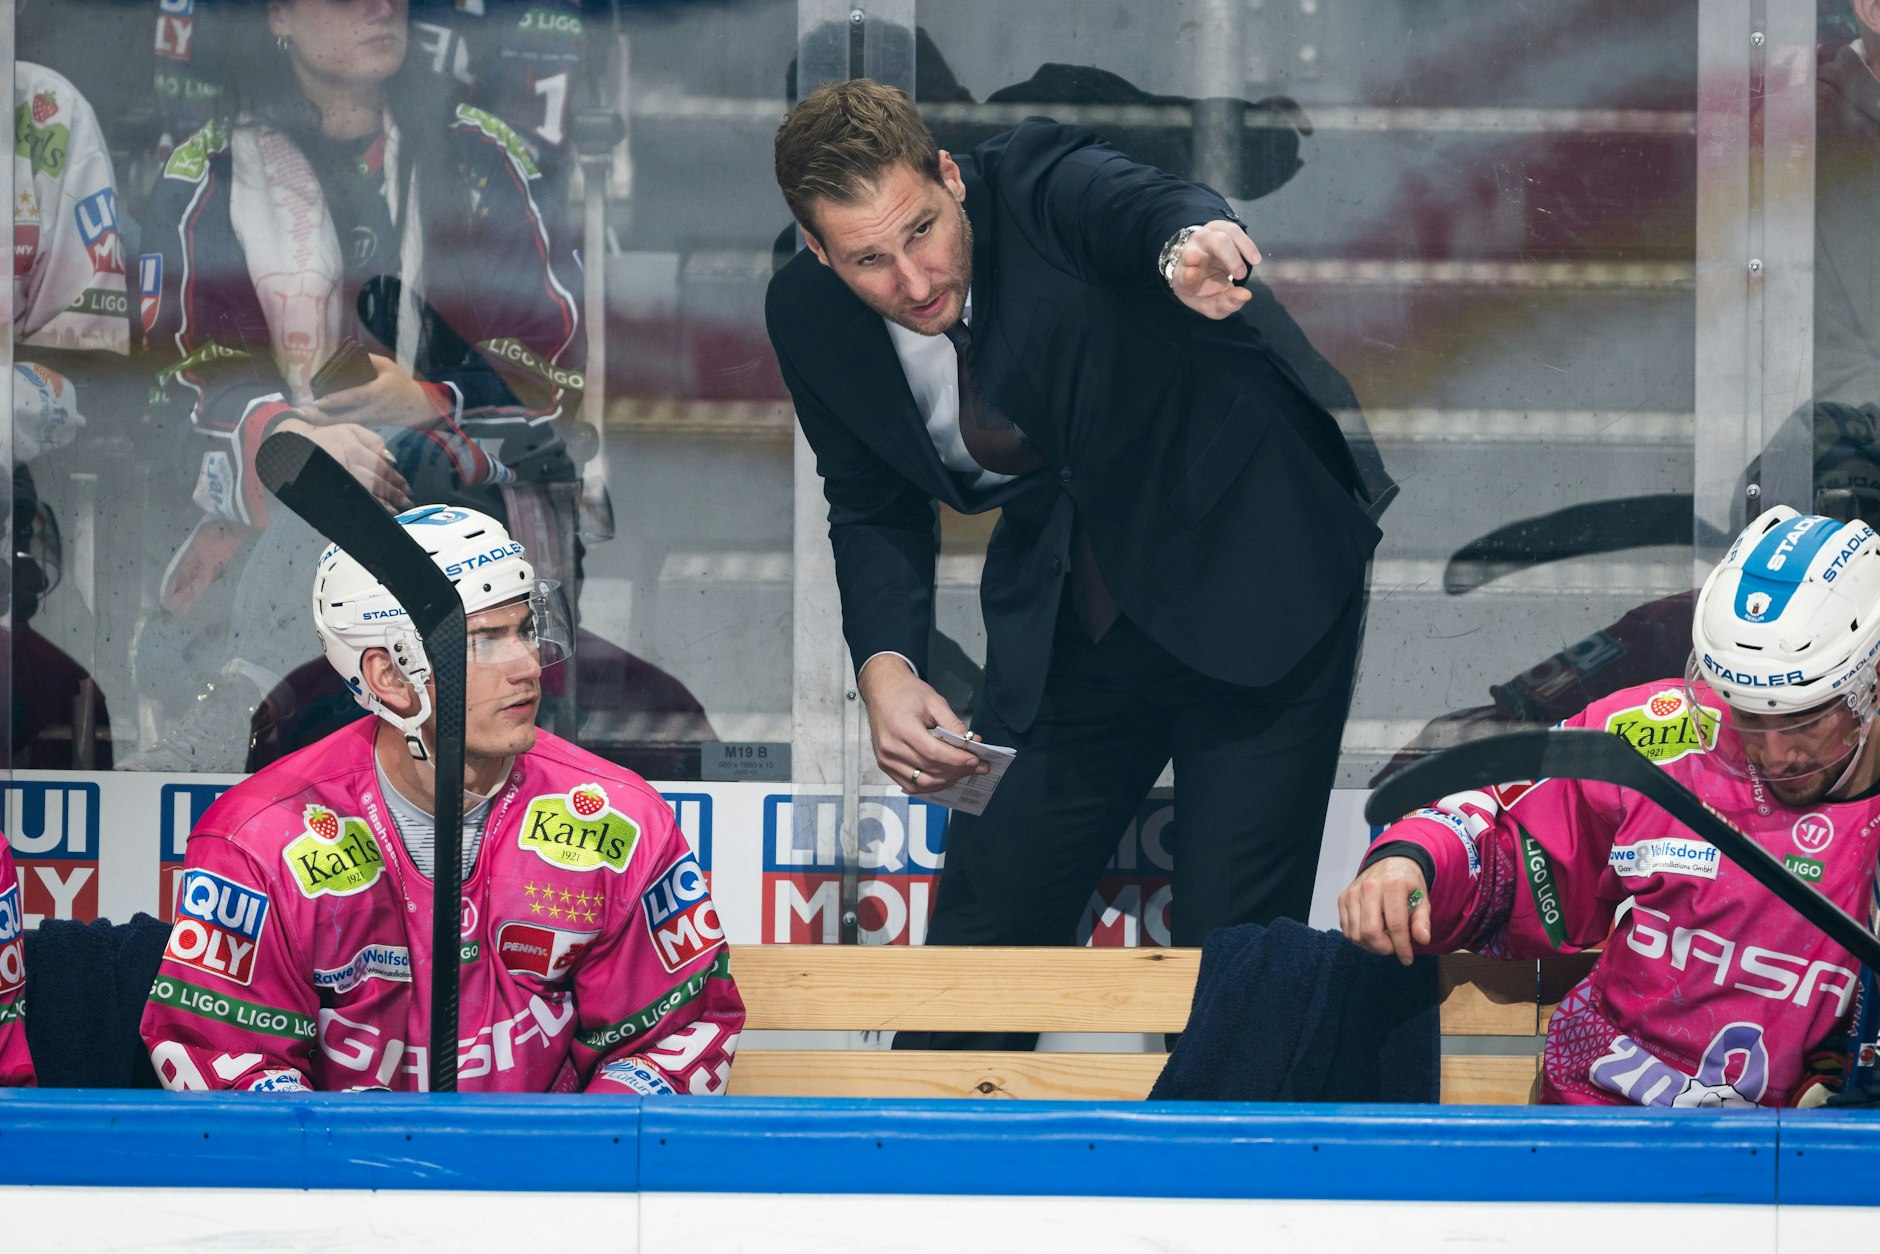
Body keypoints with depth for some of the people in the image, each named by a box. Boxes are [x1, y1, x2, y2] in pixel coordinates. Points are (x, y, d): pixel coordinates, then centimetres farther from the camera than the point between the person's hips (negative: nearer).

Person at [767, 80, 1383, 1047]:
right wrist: (886, 669, -12)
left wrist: (1183, 243, -68)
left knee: (1231, 953, -9)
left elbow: (1133, 204, -44)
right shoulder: (810, 317, -8)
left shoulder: (1039, 185, -21)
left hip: (1246, 579, -4)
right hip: (1065, 632, 4)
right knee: (978, 939, 3)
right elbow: (875, 510, 5)